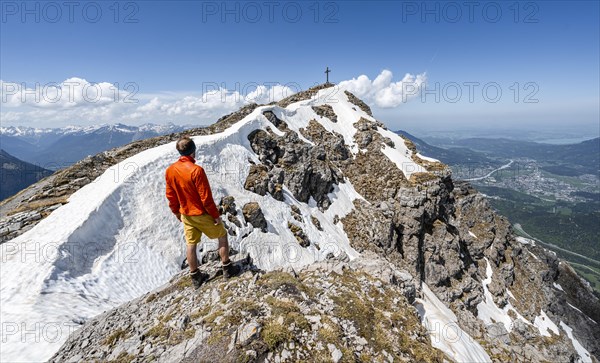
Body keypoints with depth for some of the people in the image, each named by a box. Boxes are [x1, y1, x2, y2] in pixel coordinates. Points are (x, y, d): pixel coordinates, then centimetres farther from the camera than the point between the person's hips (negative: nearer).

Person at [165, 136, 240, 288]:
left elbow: (171, 196, 4)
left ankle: (195, 277, 28)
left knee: (191, 244, 15)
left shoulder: (170, 170, -5)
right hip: (202, 214, -6)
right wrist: (216, 215, -12)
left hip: (186, 214, 6)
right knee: (222, 235, 13)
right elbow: (206, 197, -23)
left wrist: (177, 213, 18)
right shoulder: (196, 170, -26)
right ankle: (227, 268, 23)